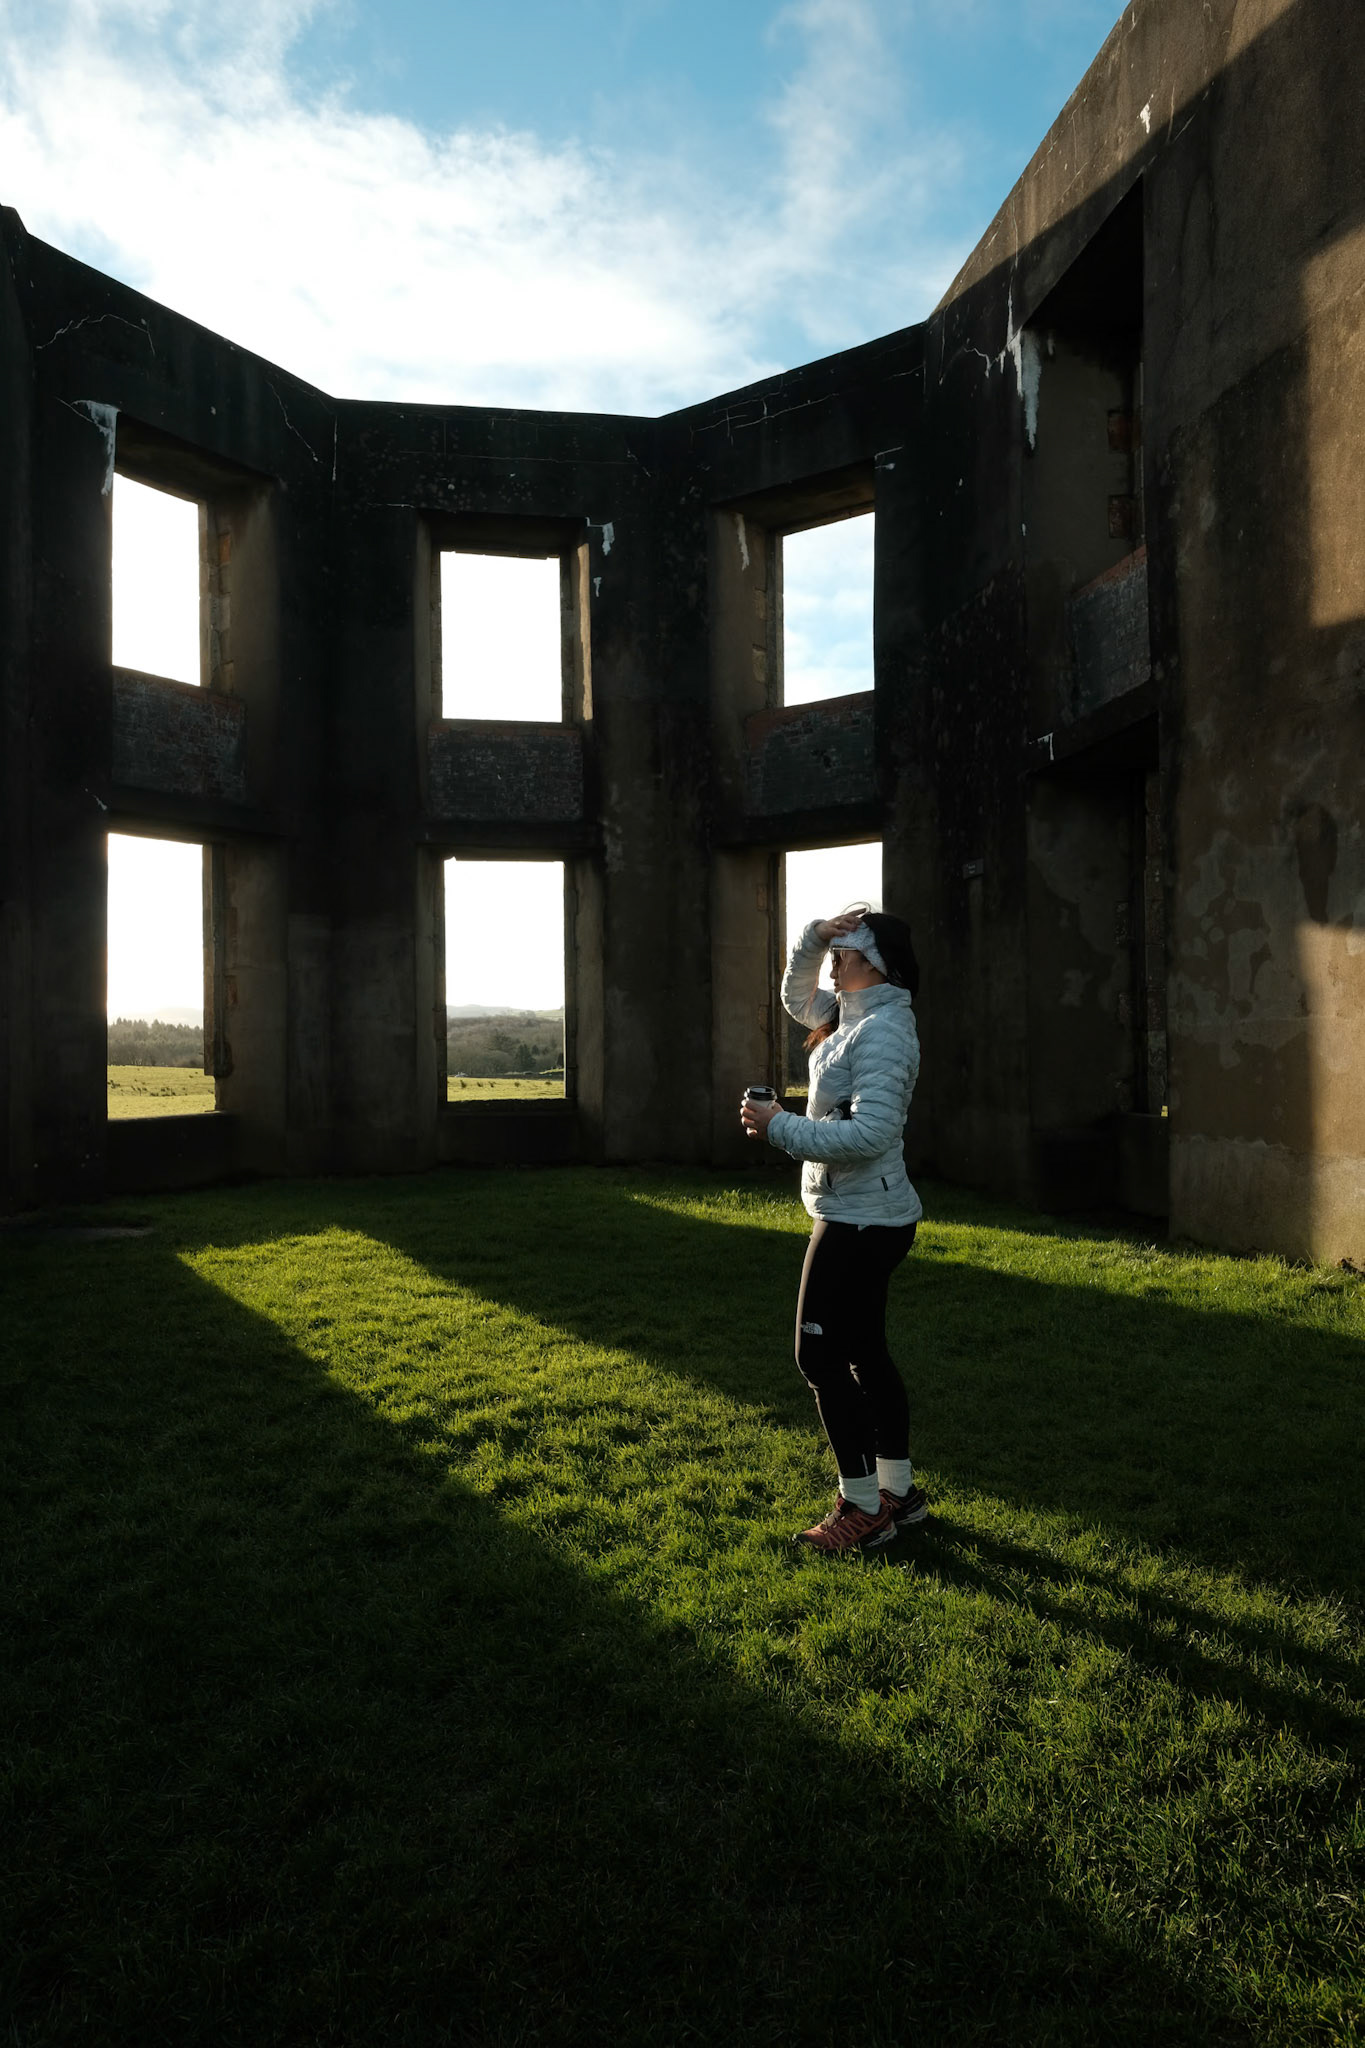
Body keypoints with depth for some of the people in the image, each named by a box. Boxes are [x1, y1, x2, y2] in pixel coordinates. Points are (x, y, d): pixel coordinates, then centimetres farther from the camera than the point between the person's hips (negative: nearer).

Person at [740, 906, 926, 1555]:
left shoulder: (882, 1032, -20)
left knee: (821, 1357, -3)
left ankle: (862, 1510, 8)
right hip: (862, 1216, 10)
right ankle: (898, 1492, 28)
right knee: (865, 1353, 16)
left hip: (860, 1222, -10)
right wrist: (815, 936, 7)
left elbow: (869, 1133, -29)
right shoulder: (855, 1015, 9)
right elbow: (796, 994, 25)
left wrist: (779, 1126, -23)